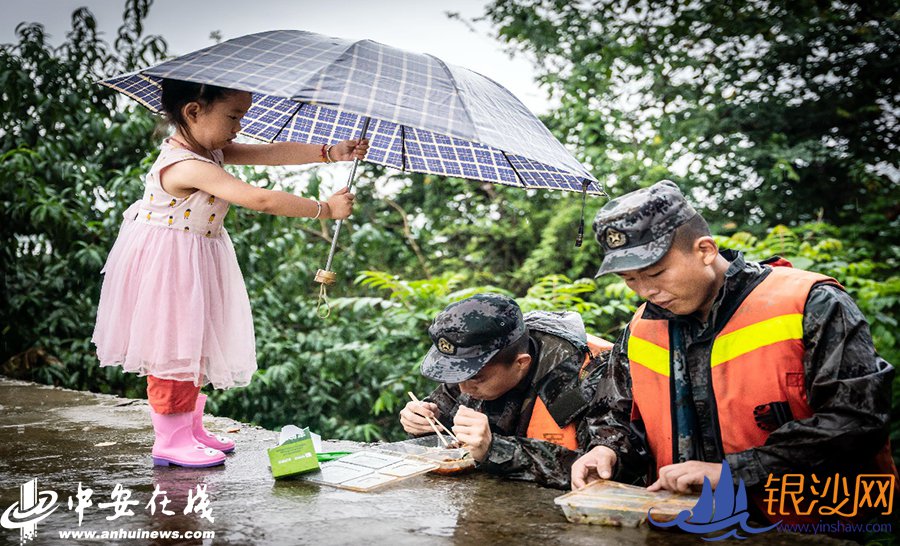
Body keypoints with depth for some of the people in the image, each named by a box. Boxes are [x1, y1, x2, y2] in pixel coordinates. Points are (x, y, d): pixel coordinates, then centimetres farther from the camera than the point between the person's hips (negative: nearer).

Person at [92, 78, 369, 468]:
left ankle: (191, 428, 31)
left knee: (192, 346, 18)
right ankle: (171, 439, 11)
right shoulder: (188, 166, -29)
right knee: (173, 347, -1)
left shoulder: (210, 150, 0)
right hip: (168, 268, -10)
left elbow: (272, 153, -3)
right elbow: (261, 201, -33)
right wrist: (325, 209, -26)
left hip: (197, 264, 10)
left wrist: (330, 153, -13)